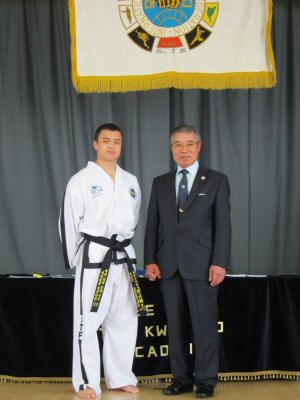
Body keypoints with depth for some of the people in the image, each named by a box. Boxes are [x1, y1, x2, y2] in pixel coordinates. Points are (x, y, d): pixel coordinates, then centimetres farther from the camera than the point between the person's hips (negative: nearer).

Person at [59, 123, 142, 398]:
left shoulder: (131, 181, 10)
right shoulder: (81, 180, -5)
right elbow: (69, 223, -4)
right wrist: (73, 261, -2)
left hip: (123, 256, 5)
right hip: (94, 256, -5)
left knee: (124, 319, 12)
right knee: (88, 321, -3)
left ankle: (120, 378, 25)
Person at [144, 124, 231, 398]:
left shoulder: (217, 181, 2)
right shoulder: (160, 183, 12)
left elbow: (223, 224, -4)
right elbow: (152, 224, 10)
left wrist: (220, 262, -11)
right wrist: (150, 260, 1)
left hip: (201, 264, -3)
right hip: (169, 265, 4)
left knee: (204, 324, 1)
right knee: (176, 325, 8)